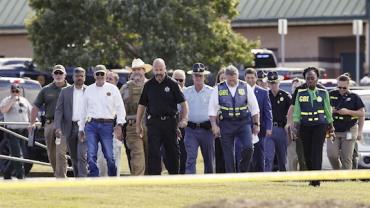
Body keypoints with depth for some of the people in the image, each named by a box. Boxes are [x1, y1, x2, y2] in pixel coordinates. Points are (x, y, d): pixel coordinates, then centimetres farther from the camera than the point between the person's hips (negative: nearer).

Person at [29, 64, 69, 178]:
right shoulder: (46, 90, 10)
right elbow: (36, 107, 11)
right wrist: (32, 123, 5)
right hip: (49, 124, 4)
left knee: (61, 152, -14)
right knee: (51, 154, 10)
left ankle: (61, 178, -16)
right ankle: (58, 174, 24)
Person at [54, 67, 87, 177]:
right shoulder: (65, 92, 7)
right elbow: (59, 110, 3)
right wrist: (58, 127, -9)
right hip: (70, 128, 3)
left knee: (82, 155, -14)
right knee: (74, 157, 9)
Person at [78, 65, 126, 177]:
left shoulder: (112, 89, 6)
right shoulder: (88, 90, 13)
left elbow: (120, 108, 4)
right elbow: (83, 110, 18)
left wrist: (119, 124, -8)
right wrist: (81, 128, 16)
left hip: (107, 125, -2)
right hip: (91, 125, 2)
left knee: (109, 156, -3)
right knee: (91, 155, -8)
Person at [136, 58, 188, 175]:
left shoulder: (172, 84, 1)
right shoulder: (149, 85, 8)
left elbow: (183, 103, 0)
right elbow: (141, 105, 12)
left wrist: (184, 119, -14)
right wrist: (138, 124, 8)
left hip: (170, 122, -1)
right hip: (154, 122, 1)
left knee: (172, 152, 7)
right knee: (154, 153, -5)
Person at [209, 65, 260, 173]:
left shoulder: (246, 87, 3)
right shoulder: (218, 89, 1)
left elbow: (254, 108, 8)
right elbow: (212, 110, 2)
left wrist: (256, 124, 5)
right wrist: (214, 126, -6)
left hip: (244, 123, 0)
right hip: (226, 124, 0)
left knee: (248, 148, -17)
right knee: (228, 154, 0)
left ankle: (243, 171, 5)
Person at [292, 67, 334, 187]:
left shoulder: (323, 93, 7)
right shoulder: (300, 94, 9)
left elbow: (328, 111, 11)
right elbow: (296, 112, 7)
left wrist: (331, 127, 12)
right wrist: (295, 126, -3)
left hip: (320, 124, -2)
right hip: (305, 126, 2)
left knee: (317, 151, -13)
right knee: (307, 153, 1)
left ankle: (316, 180, -18)